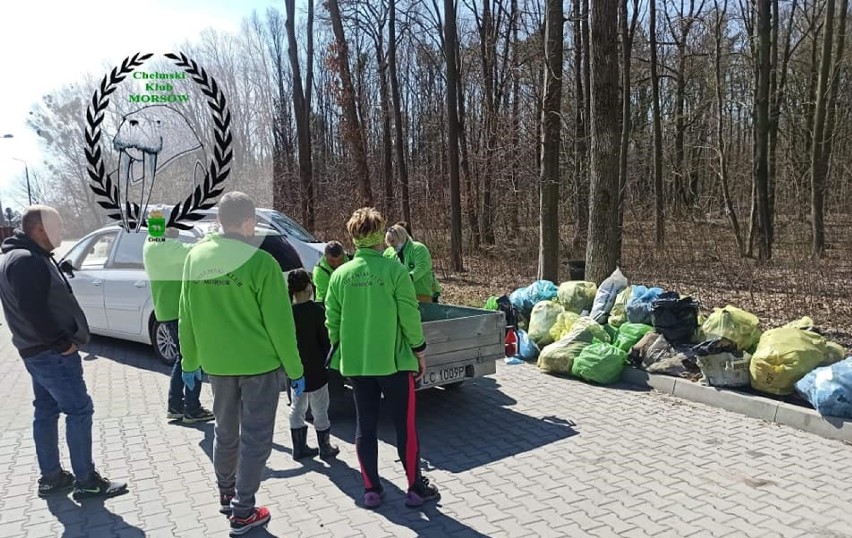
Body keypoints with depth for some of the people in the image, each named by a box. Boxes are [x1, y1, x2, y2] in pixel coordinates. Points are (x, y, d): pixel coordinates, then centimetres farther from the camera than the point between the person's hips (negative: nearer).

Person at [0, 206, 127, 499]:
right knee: (79, 410, -6)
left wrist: (61, 341, 15)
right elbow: (34, 311, -26)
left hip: (40, 351, 11)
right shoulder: (26, 261, -19)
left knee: (46, 411, 15)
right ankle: (86, 481, 2)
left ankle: (51, 477, 25)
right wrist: (62, 343, -19)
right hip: (52, 353, -11)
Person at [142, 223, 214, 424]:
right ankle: (192, 410, 6)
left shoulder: (153, 246, 15)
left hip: (169, 310, 10)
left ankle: (175, 406, 22)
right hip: (178, 311, -10)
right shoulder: (164, 246, -18)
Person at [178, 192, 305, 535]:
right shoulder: (259, 261, -18)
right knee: (255, 438, 8)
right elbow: (279, 323, -15)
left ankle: (226, 495, 39)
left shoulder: (195, 257, -1)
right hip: (260, 363, -5)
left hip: (217, 364, 6)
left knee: (225, 433, 22)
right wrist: (294, 369, -6)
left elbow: (186, 318, 5)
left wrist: (190, 362, 17)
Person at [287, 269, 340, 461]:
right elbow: (325, 339, -11)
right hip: (315, 369, -4)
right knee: (320, 410, 7)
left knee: (297, 408, 16)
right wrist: (325, 360, 5)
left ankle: (299, 448, 23)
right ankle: (325, 449, 17)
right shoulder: (316, 310, -16)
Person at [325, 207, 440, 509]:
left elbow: (332, 321, 4)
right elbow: (409, 316, -11)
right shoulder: (394, 270, -12)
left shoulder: (340, 274, -1)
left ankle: (371, 490, 22)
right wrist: (419, 351, 2)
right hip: (393, 360, -3)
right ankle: (415, 488, 19)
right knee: (405, 426, 9)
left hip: (356, 363, 4)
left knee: (365, 427, 13)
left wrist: (341, 353, 17)